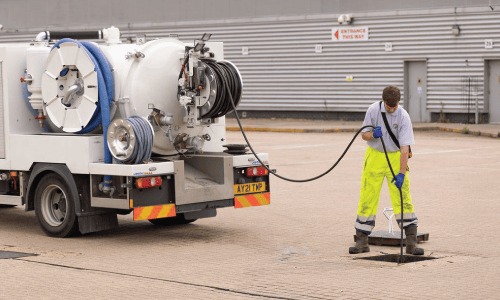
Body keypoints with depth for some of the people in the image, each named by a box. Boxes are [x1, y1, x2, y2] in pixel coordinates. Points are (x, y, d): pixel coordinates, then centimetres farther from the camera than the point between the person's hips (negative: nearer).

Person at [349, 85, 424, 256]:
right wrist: (372, 134, -23)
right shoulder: (373, 110, -8)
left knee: (403, 198, -7)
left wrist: (402, 173, -26)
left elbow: (405, 148, -19)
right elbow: (364, 134, 2)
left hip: (396, 157, -2)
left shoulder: (403, 117, -15)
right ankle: (362, 242, 9)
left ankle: (411, 243, -4)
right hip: (375, 155, 2)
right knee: (367, 198, 0)